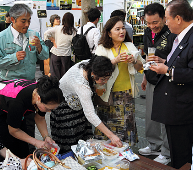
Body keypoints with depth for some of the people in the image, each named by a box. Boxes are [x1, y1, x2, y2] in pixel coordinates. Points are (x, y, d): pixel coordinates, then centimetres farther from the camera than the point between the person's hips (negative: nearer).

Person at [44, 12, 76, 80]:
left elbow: (47, 33, -7)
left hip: (56, 54, 0)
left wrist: (53, 41, 1)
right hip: (66, 54, 0)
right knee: (64, 74, 11)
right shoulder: (73, 31, -8)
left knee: (55, 74, 8)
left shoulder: (58, 28, -5)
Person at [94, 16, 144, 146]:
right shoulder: (102, 48, -1)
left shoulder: (130, 46, 8)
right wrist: (116, 60, -20)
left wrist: (134, 61, -10)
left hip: (127, 92, 3)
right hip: (109, 93, -2)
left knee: (127, 122, 5)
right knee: (108, 123, 1)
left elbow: (140, 67, 11)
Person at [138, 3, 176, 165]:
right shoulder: (148, 33, 8)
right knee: (151, 115, 17)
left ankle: (167, 153, 20)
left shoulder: (173, 35, -17)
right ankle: (155, 146, 37)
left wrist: (163, 62, -32)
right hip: (152, 82, 8)